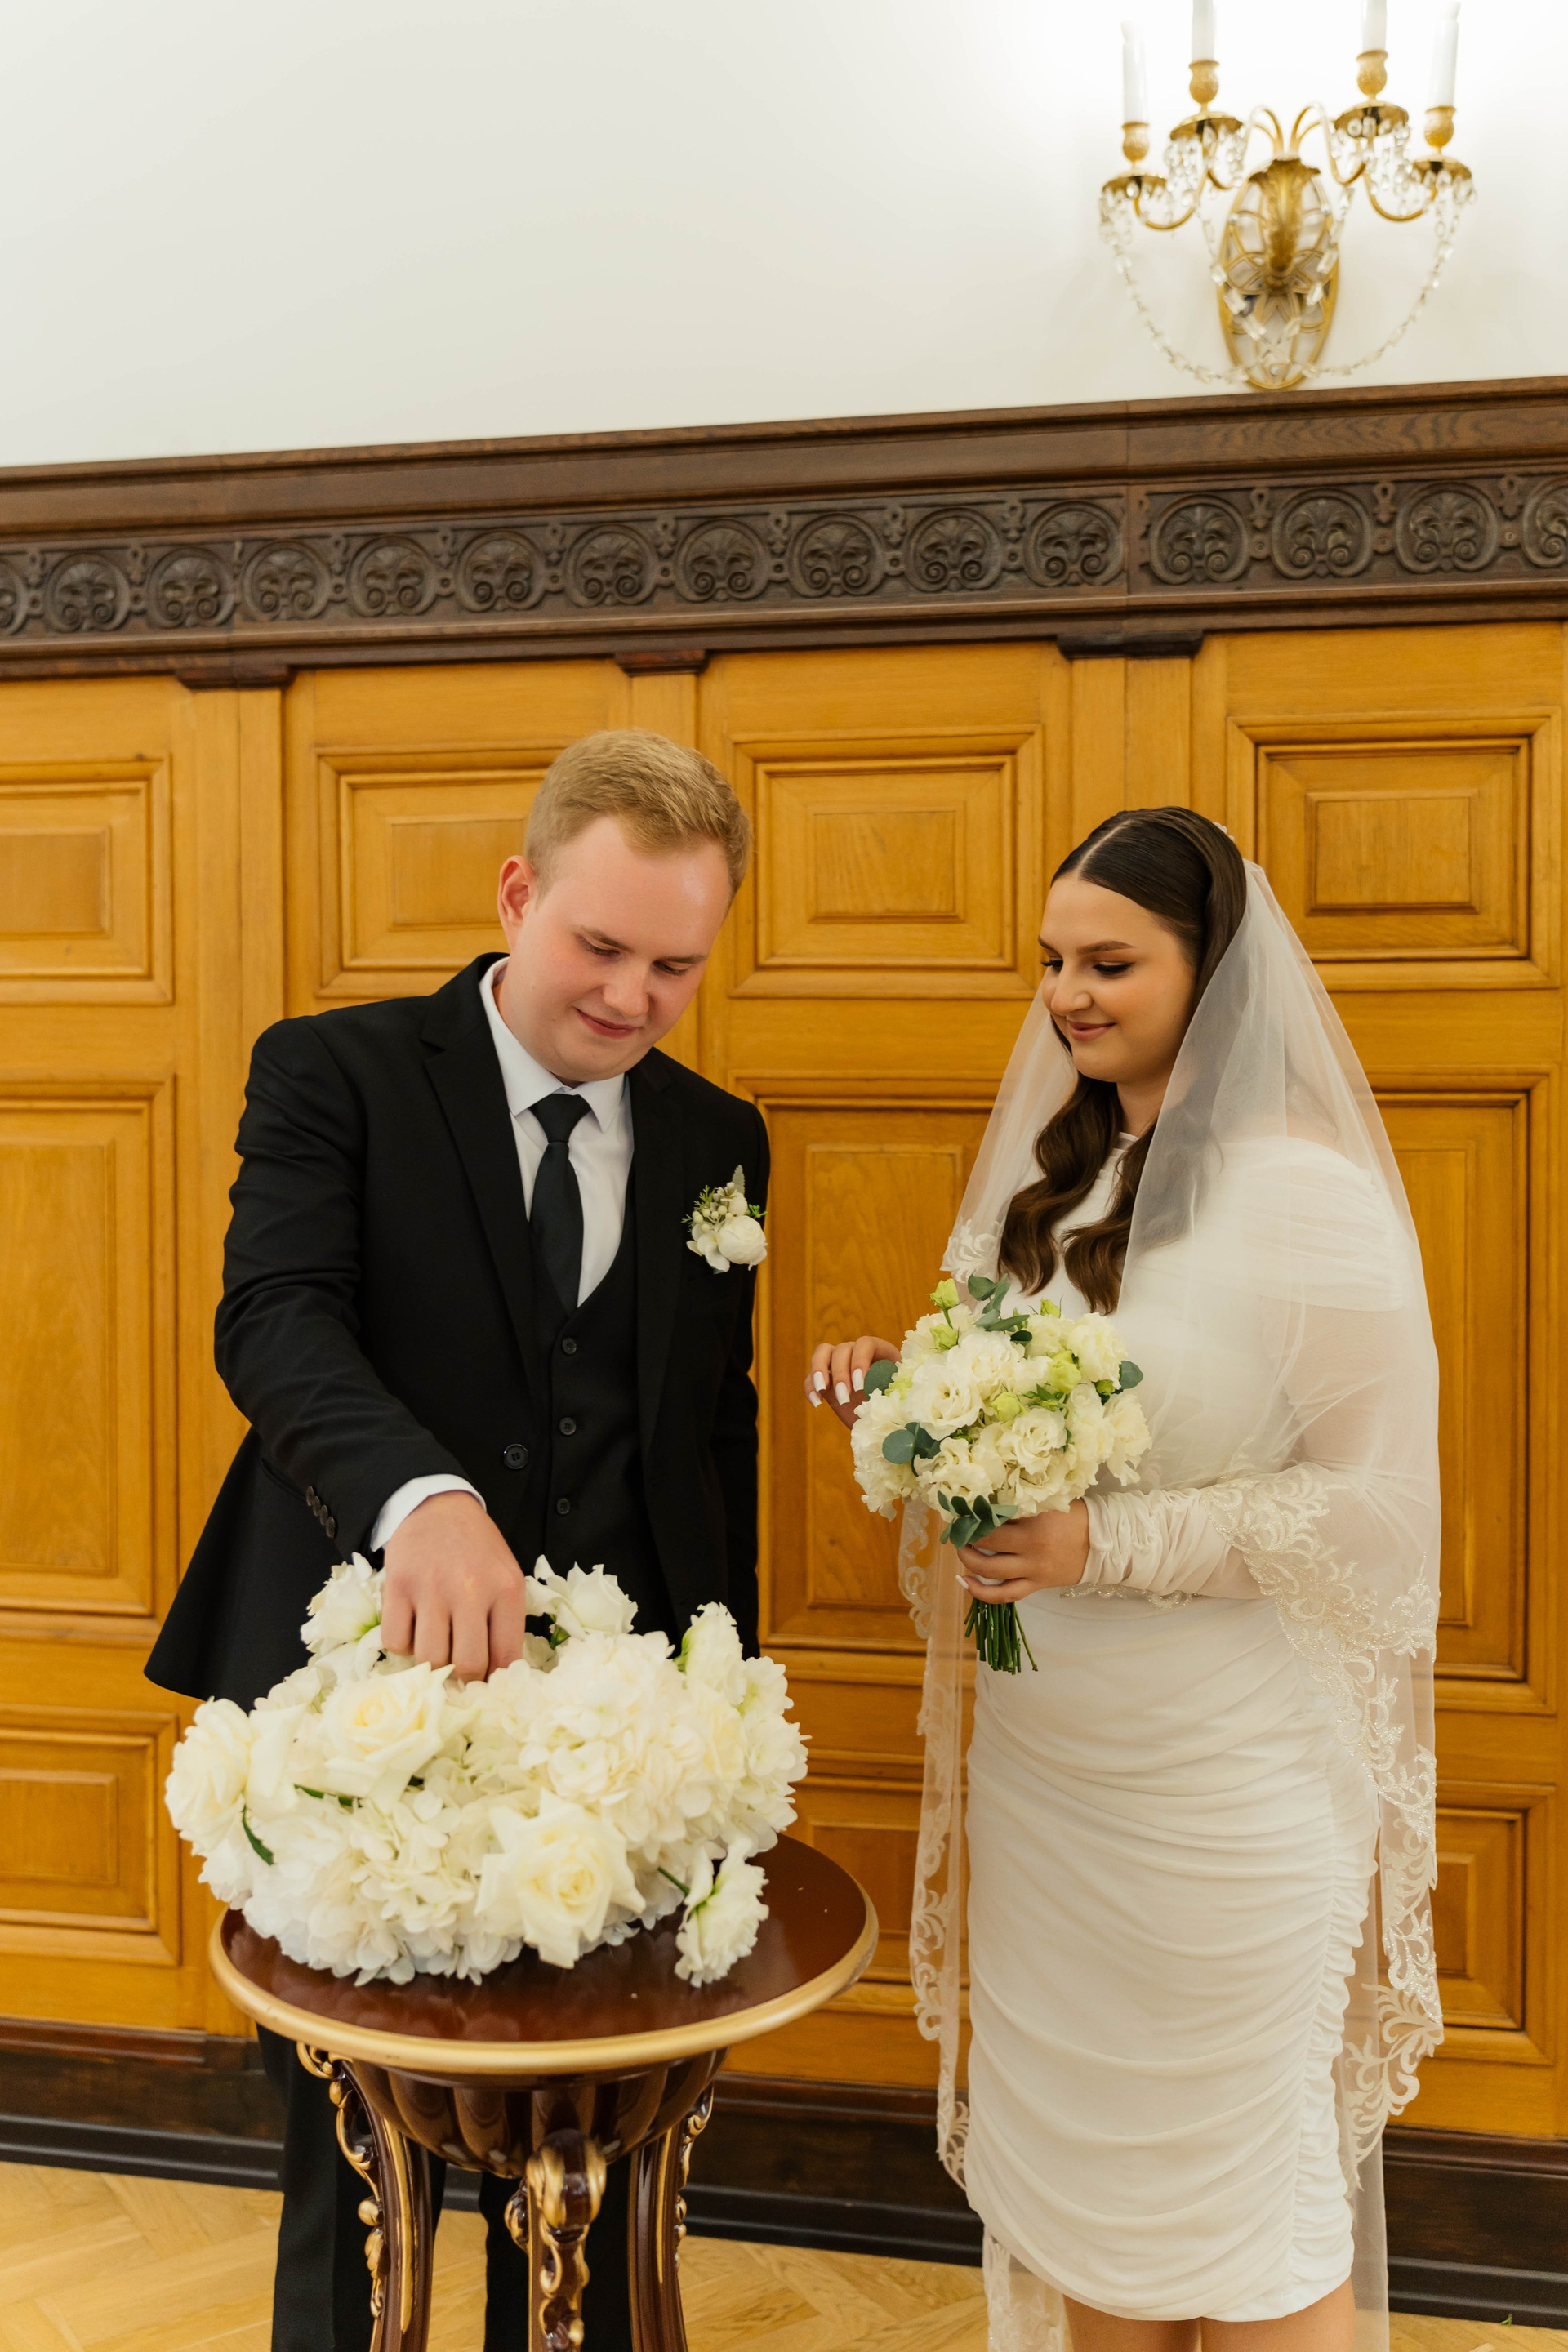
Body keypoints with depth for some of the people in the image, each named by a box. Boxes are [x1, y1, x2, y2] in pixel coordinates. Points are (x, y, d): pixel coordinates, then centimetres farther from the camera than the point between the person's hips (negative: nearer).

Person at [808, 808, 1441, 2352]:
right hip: (1037, 1753, 6)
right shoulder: (1053, 1179, 6)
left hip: (1223, 1779, -6)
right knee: (1079, 2145, 21)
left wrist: (1108, 1544, -23)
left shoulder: (1311, 1198, -16)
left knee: (1248, 2181, 12)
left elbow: (1376, 1503, -15)